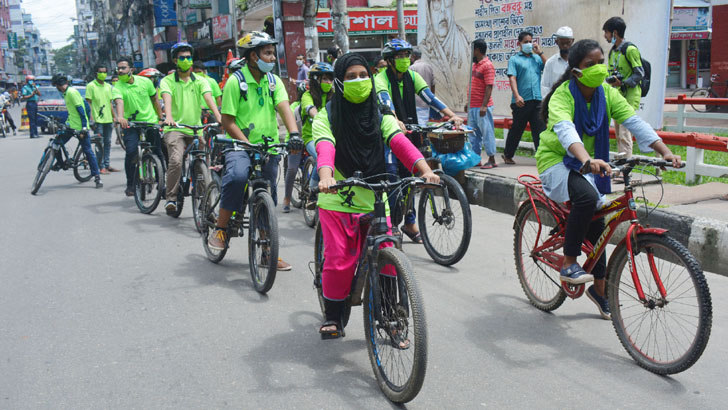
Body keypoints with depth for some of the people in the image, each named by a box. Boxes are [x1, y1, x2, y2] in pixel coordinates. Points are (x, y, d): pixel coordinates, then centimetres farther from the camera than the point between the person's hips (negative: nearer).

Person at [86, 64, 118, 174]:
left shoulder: (108, 86, 15)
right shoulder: (91, 86, -3)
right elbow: (89, 102, -5)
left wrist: (114, 117, 16)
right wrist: (91, 116, -14)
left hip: (108, 119, 6)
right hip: (98, 119, -6)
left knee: (107, 142, 10)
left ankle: (107, 165, 17)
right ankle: (101, 166, -1)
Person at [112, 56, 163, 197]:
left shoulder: (145, 81, -1)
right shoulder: (117, 88, -9)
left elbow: (154, 99, 11)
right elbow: (119, 102, -29)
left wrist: (161, 118, 12)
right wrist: (120, 117, -48)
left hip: (150, 122, 2)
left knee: (158, 152, 4)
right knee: (131, 151, -18)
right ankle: (130, 185, -5)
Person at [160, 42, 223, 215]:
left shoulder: (200, 81, 10)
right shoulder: (167, 81, 4)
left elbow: (208, 98, -8)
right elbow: (167, 99, -15)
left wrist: (218, 117, -26)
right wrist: (168, 117, -36)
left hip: (196, 129, 3)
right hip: (175, 129, -3)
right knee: (176, 161, -24)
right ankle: (171, 198, -11)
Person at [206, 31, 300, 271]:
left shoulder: (274, 81, 7)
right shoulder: (236, 81, -7)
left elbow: (284, 107, -9)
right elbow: (228, 121, -10)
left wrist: (294, 133, -28)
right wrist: (248, 144, -21)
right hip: (240, 145, -5)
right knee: (237, 175, -34)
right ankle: (220, 228, -15)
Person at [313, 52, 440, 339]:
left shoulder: (380, 115, 7)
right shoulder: (327, 115, -1)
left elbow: (400, 143, -9)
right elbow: (324, 147, -19)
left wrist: (425, 169, -27)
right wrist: (326, 175, -41)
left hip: (374, 202, 2)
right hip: (337, 201, -2)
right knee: (339, 261, -6)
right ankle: (332, 317, 16)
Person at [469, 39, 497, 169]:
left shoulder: (487, 65, -12)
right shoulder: (475, 65, 15)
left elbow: (489, 87, -17)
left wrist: (484, 106, -22)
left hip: (482, 107, -9)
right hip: (473, 107, 9)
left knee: (487, 132, -3)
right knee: (473, 133, 12)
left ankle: (491, 160, 3)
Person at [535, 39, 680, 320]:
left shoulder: (607, 93, -4)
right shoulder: (563, 95, -22)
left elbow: (635, 122, -14)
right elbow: (566, 131, -41)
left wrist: (665, 152, -28)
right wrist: (588, 160, -59)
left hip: (587, 165, 6)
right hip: (556, 162, -6)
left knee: (596, 226, 6)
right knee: (586, 197, -35)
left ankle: (598, 288, 26)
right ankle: (568, 264, -18)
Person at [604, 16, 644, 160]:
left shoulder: (630, 49, -10)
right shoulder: (612, 52, 16)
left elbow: (639, 74, -11)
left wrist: (623, 83, -22)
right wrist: (610, 80, 3)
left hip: (629, 98, -9)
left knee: (624, 135, -13)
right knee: (618, 135, 12)